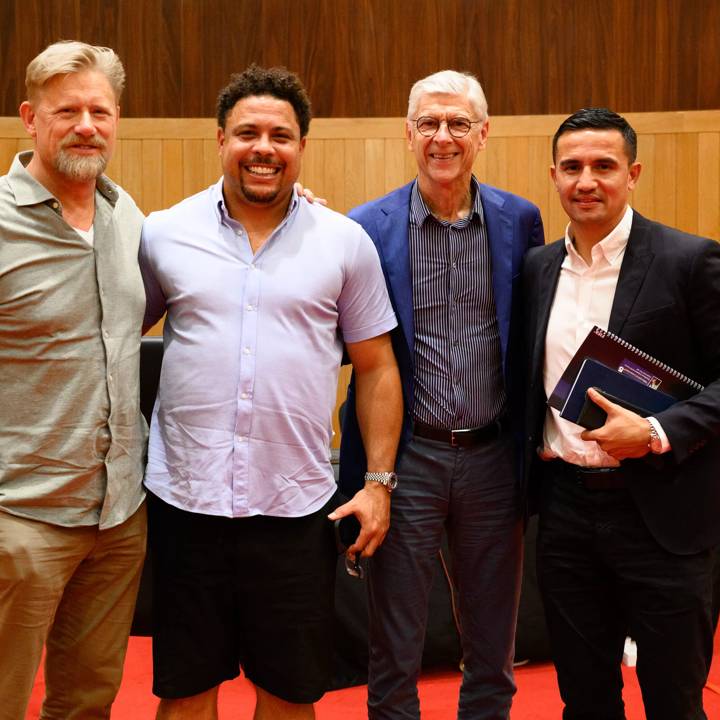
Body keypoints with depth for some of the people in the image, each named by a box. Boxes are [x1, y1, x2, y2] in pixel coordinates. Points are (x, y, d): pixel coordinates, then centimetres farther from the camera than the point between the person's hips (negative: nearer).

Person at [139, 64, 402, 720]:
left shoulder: (345, 242, 2)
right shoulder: (163, 234, 2)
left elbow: (376, 368, 6)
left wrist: (380, 481, 0)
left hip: (298, 508, 0)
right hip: (184, 498, 0)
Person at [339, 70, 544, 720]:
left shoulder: (520, 222, 2)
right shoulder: (368, 228, -4)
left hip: (494, 457, 2)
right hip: (408, 457, -2)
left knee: (493, 648, 16)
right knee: (394, 652, 11)